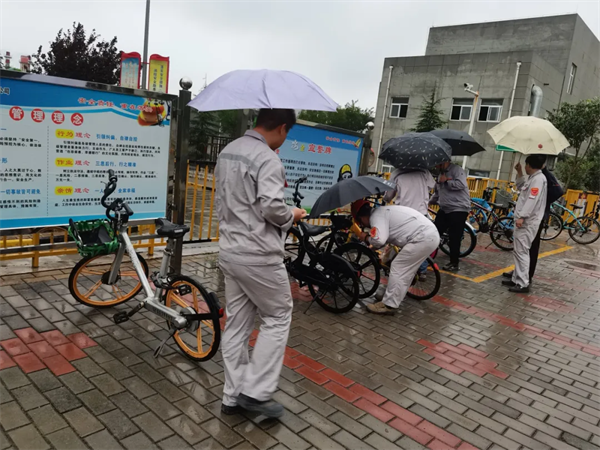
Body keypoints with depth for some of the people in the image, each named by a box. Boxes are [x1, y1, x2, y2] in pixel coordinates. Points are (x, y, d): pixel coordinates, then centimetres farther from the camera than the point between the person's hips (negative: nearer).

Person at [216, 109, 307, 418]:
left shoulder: (227, 152, 11)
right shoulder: (268, 159, -17)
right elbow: (271, 207, -24)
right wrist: (292, 215, -6)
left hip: (229, 251, 9)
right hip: (258, 256, -8)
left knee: (236, 323, 14)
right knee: (278, 317, 9)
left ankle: (233, 395, 23)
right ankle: (256, 391, 9)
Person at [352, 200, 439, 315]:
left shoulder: (376, 216, -9)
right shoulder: (382, 211, 21)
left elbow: (379, 240, -24)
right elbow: (384, 238, 28)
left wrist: (366, 238, -6)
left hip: (423, 238, -10)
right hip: (431, 235, 10)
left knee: (397, 268, -3)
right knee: (406, 269, 20)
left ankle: (389, 305, 3)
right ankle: (395, 298, 30)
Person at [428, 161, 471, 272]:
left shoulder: (457, 169, -9)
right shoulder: (441, 174, 17)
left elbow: (461, 184, -26)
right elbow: (437, 193, 28)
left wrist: (446, 181, -16)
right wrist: (429, 202, 21)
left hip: (458, 209, -8)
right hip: (444, 209, 8)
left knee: (454, 238, -2)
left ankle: (455, 263, 9)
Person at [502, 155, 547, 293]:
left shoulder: (538, 178, -14)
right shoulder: (532, 178, 16)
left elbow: (532, 200, -24)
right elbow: (521, 188, 34)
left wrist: (522, 217, -29)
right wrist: (519, 172, 24)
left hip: (527, 222, -10)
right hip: (524, 221, 10)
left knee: (521, 252, -10)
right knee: (519, 252, 14)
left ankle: (523, 284, -8)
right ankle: (516, 279, 22)